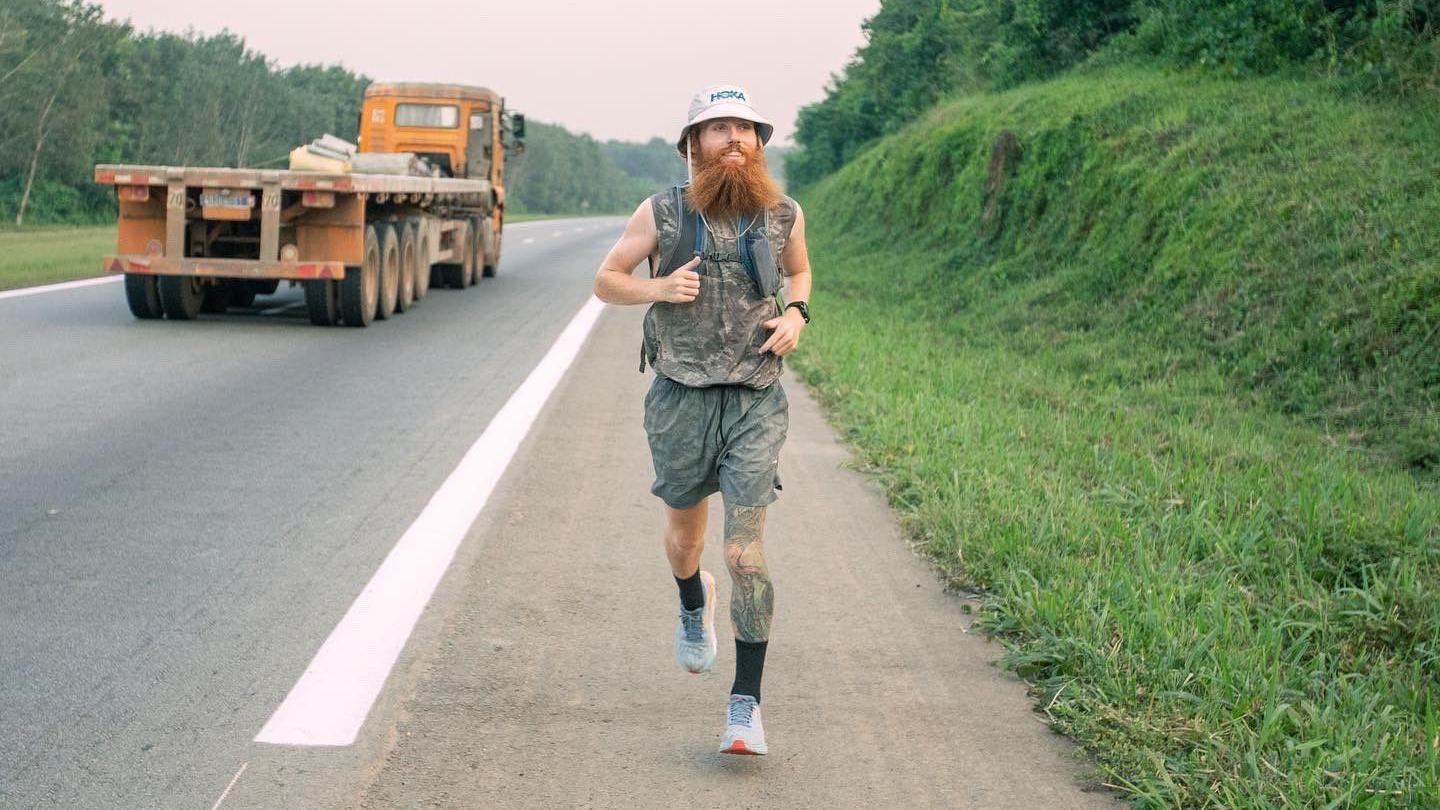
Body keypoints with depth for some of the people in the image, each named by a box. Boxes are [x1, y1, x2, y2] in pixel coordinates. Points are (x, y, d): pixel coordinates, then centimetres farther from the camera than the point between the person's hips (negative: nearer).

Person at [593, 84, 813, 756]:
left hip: (755, 404, -1)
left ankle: (745, 705, -2)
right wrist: (658, 287, -14)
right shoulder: (662, 213, -4)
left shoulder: (782, 215, 1)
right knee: (684, 536, 17)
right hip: (681, 400, 1)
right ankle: (694, 604, 54)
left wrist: (797, 313, 1)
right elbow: (605, 281, 6)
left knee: (746, 552, -10)